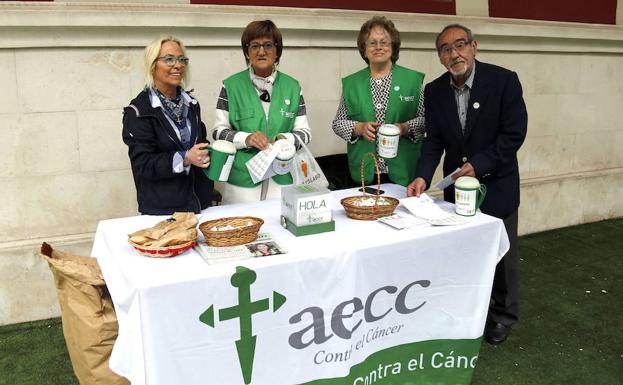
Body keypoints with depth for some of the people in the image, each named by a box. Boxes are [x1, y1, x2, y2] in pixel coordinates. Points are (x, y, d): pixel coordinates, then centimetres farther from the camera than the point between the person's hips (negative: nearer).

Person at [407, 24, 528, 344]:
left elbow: (514, 133, -15)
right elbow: (433, 140, -4)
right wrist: (423, 176, -19)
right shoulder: (434, 91, -4)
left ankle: (502, 315, 31)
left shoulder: (503, 80, -15)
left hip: (496, 183, -3)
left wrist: (478, 165, -22)